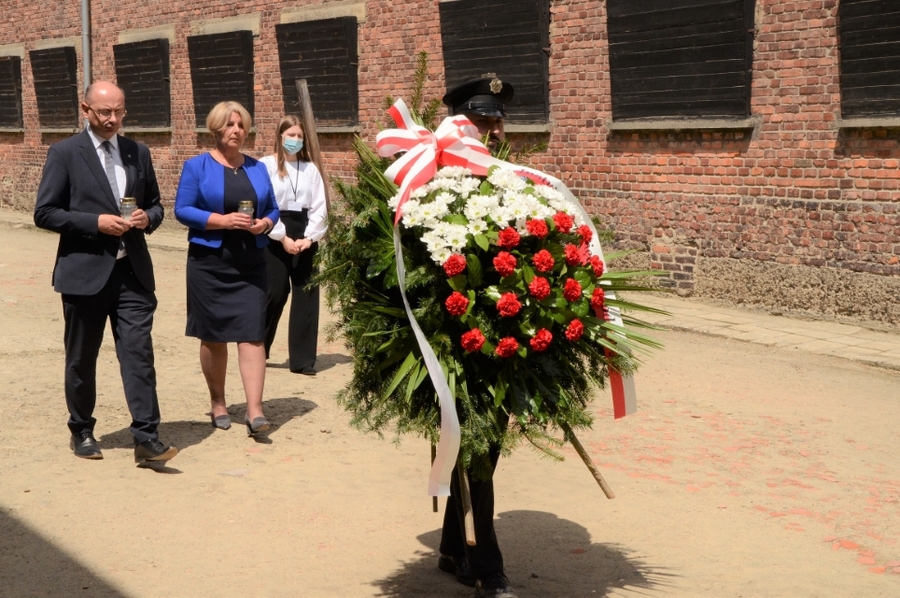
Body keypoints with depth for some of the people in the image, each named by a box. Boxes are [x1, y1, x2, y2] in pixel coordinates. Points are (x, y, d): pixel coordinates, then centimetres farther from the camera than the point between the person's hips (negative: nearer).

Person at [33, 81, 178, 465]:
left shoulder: (138, 153, 10)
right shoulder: (65, 153, -3)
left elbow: (155, 203, 18)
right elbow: (44, 213, -6)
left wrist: (147, 218, -6)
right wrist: (96, 223, -17)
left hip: (133, 271, 3)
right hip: (84, 272, -2)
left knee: (139, 353, -5)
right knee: (81, 359, 9)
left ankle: (146, 438, -6)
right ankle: (82, 432, 26)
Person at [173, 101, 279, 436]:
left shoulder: (257, 168, 11)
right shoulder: (197, 166, 0)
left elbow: (272, 209, 13)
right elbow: (182, 210, -5)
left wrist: (265, 223, -9)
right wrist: (222, 220, -18)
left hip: (251, 263, 2)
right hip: (209, 261, -2)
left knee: (252, 334, -8)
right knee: (213, 336, 7)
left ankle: (254, 411, -11)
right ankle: (218, 404, 23)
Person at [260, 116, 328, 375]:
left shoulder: (310, 168, 9)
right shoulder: (266, 166, -2)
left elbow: (320, 207, 4)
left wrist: (309, 237, -9)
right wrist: (283, 237, -13)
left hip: (304, 235, 4)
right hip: (275, 235, -4)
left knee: (306, 293, 2)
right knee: (275, 293, -2)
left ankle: (302, 358, 8)